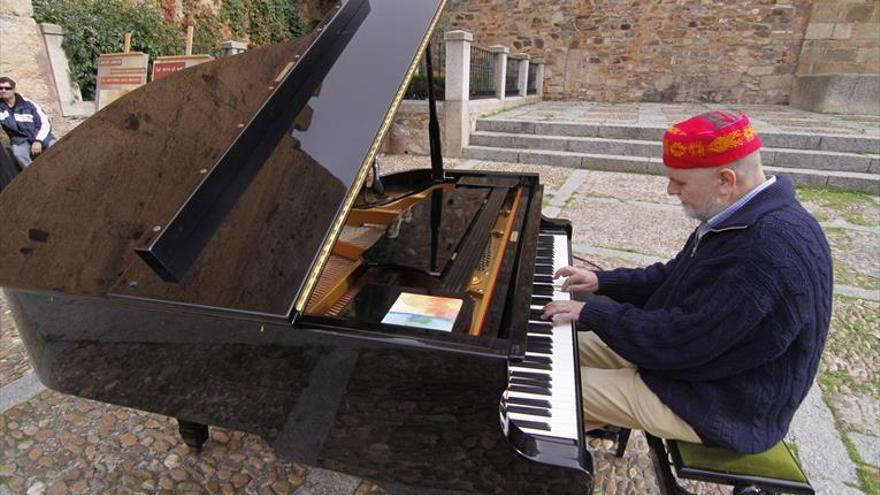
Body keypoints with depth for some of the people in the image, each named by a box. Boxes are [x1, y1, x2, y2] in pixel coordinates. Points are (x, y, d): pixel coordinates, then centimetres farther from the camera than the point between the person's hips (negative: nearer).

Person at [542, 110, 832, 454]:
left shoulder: (770, 248, -34)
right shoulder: (745, 214, -1)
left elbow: (681, 340, -32)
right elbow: (676, 277, 11)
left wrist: (592, 314, -21)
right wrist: (602, 282, 5)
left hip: (717, 402, -9)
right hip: (699, 347, 10)